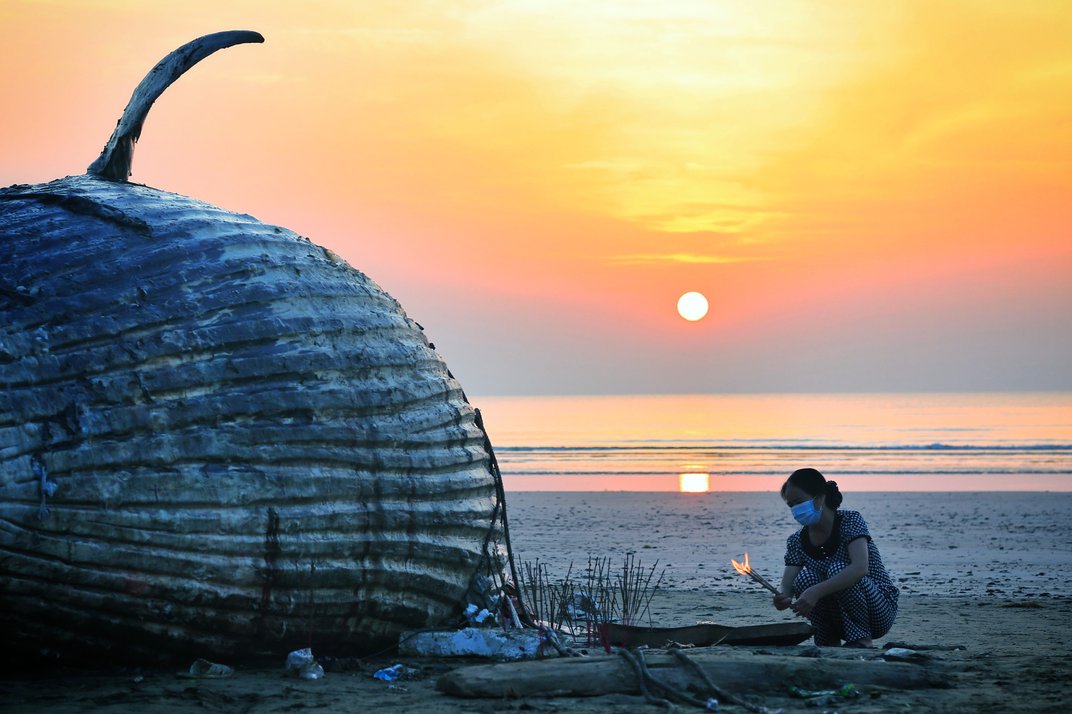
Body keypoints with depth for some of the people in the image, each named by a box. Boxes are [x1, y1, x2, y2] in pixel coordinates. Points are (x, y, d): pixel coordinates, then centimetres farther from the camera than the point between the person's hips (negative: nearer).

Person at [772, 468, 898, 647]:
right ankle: (829, 641, -5)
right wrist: (782, 598, -36)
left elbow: (860, 567, -33)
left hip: (880, 612, -4)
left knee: (837, 570, -29)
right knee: (804, 579, -21)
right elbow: (786, 588, -10)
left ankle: (862, 640, -18)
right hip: (841, 621, 4)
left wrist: (816, 592, -42)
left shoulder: (850, 521, -15)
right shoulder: (797, 542, 1)